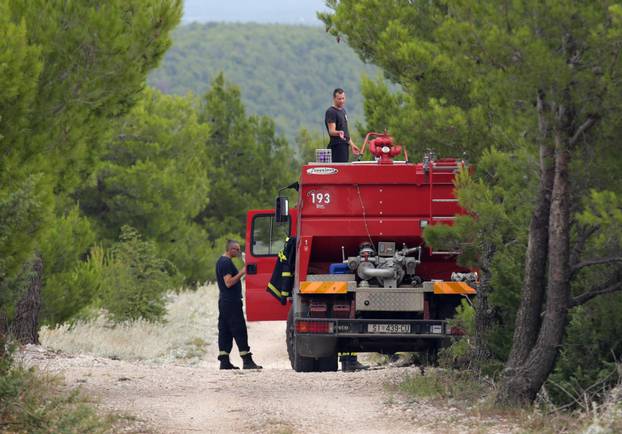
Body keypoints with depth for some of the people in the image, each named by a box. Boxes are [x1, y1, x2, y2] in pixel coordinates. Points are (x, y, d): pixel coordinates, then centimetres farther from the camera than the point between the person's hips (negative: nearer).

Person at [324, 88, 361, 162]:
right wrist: (339, 133, -39)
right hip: (337, 146, -9)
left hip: (344, 145, 9)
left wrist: (352, 145, 24)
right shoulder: (331, 112, -9)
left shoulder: (343, 110, 19)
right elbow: (331, 131, -18)